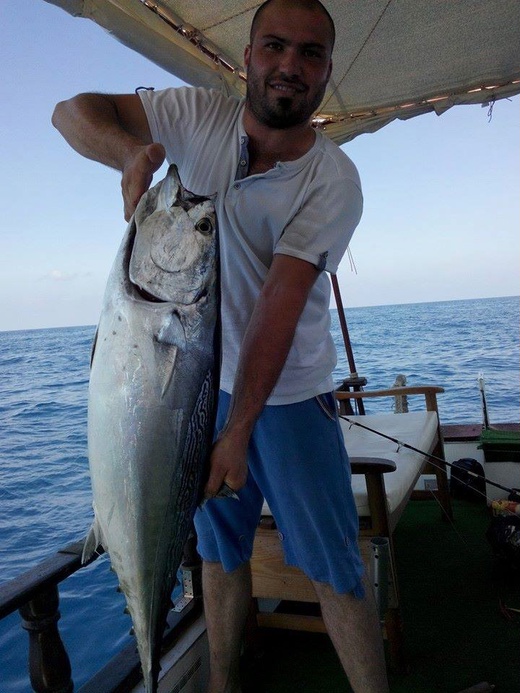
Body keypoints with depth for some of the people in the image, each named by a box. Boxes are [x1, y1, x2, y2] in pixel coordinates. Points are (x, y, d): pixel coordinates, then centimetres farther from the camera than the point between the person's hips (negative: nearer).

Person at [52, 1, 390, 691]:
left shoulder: (334, 180, -14)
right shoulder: (199, 116, -4)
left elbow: (280, 303, -24)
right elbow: (74, 111, -2)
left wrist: (239, 429, -28)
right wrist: (132, 151, -25)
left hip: (291, 395, -2)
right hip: (202, 380, 3)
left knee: (335, 567, -1)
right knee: (219, 549, 17)